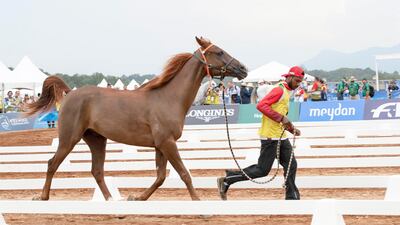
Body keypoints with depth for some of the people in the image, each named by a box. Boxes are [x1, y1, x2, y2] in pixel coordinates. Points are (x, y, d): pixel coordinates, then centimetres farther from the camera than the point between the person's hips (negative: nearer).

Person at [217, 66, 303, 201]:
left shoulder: (287, 92, 19)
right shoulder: (279, 90, -12)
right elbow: (261, 105, -24)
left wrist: (292, 129, 13)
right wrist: (281, 118, -26)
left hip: (281, 137, 10)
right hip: (271, 137, -10)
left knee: (291, 166, 7)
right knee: (262, 170, -6)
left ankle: (292, 197, 14)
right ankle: (226, 180, 2)